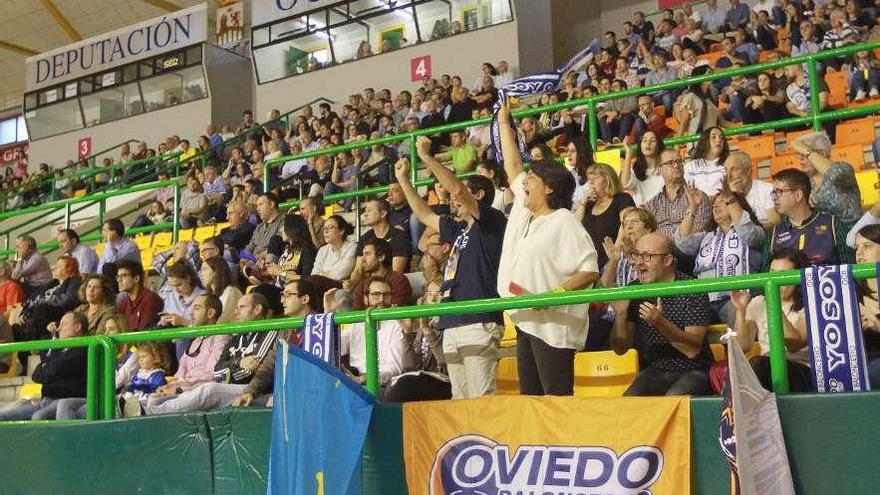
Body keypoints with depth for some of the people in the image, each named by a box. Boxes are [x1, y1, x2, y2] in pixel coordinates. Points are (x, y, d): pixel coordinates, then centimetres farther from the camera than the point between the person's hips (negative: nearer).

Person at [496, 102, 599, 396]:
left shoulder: (565, 223, -10)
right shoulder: (522, 211, 12)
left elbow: (590, 271, -16)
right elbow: (513, 166, 22)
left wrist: (554, 294, -25)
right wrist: (504, 122, 26)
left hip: (553, 325, -8)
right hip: (525, 321, 8)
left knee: (558, 397, -7)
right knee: (529, 396, 11)